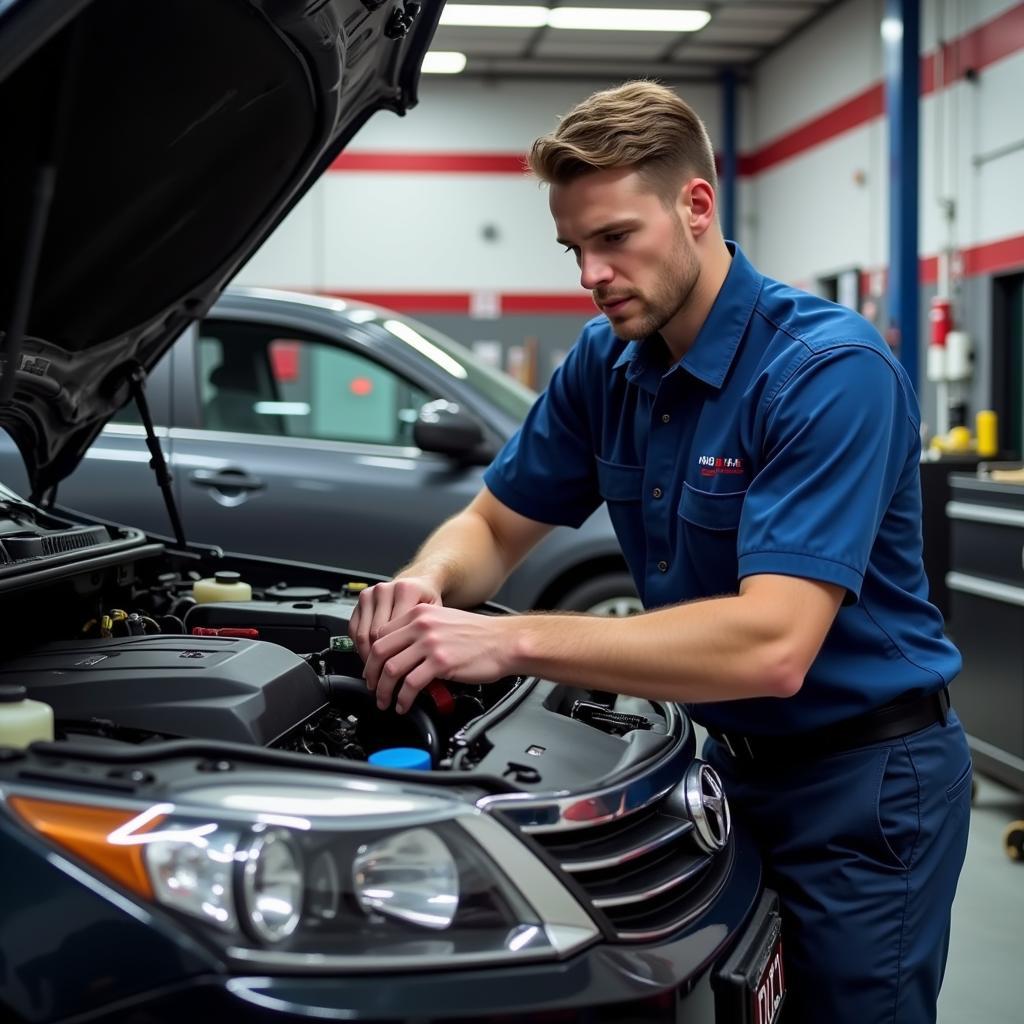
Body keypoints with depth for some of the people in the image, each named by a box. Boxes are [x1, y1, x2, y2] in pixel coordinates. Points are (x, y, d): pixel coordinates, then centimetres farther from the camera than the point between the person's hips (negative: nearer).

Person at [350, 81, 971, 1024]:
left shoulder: (830, 370, -25)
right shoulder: (607, 362, -1)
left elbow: (771, 646, -34)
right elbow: (495, 525, 7)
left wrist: (512, 642, -37)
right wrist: (429, 584, -18)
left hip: (862, 777, -6)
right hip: (733, 758, 7)